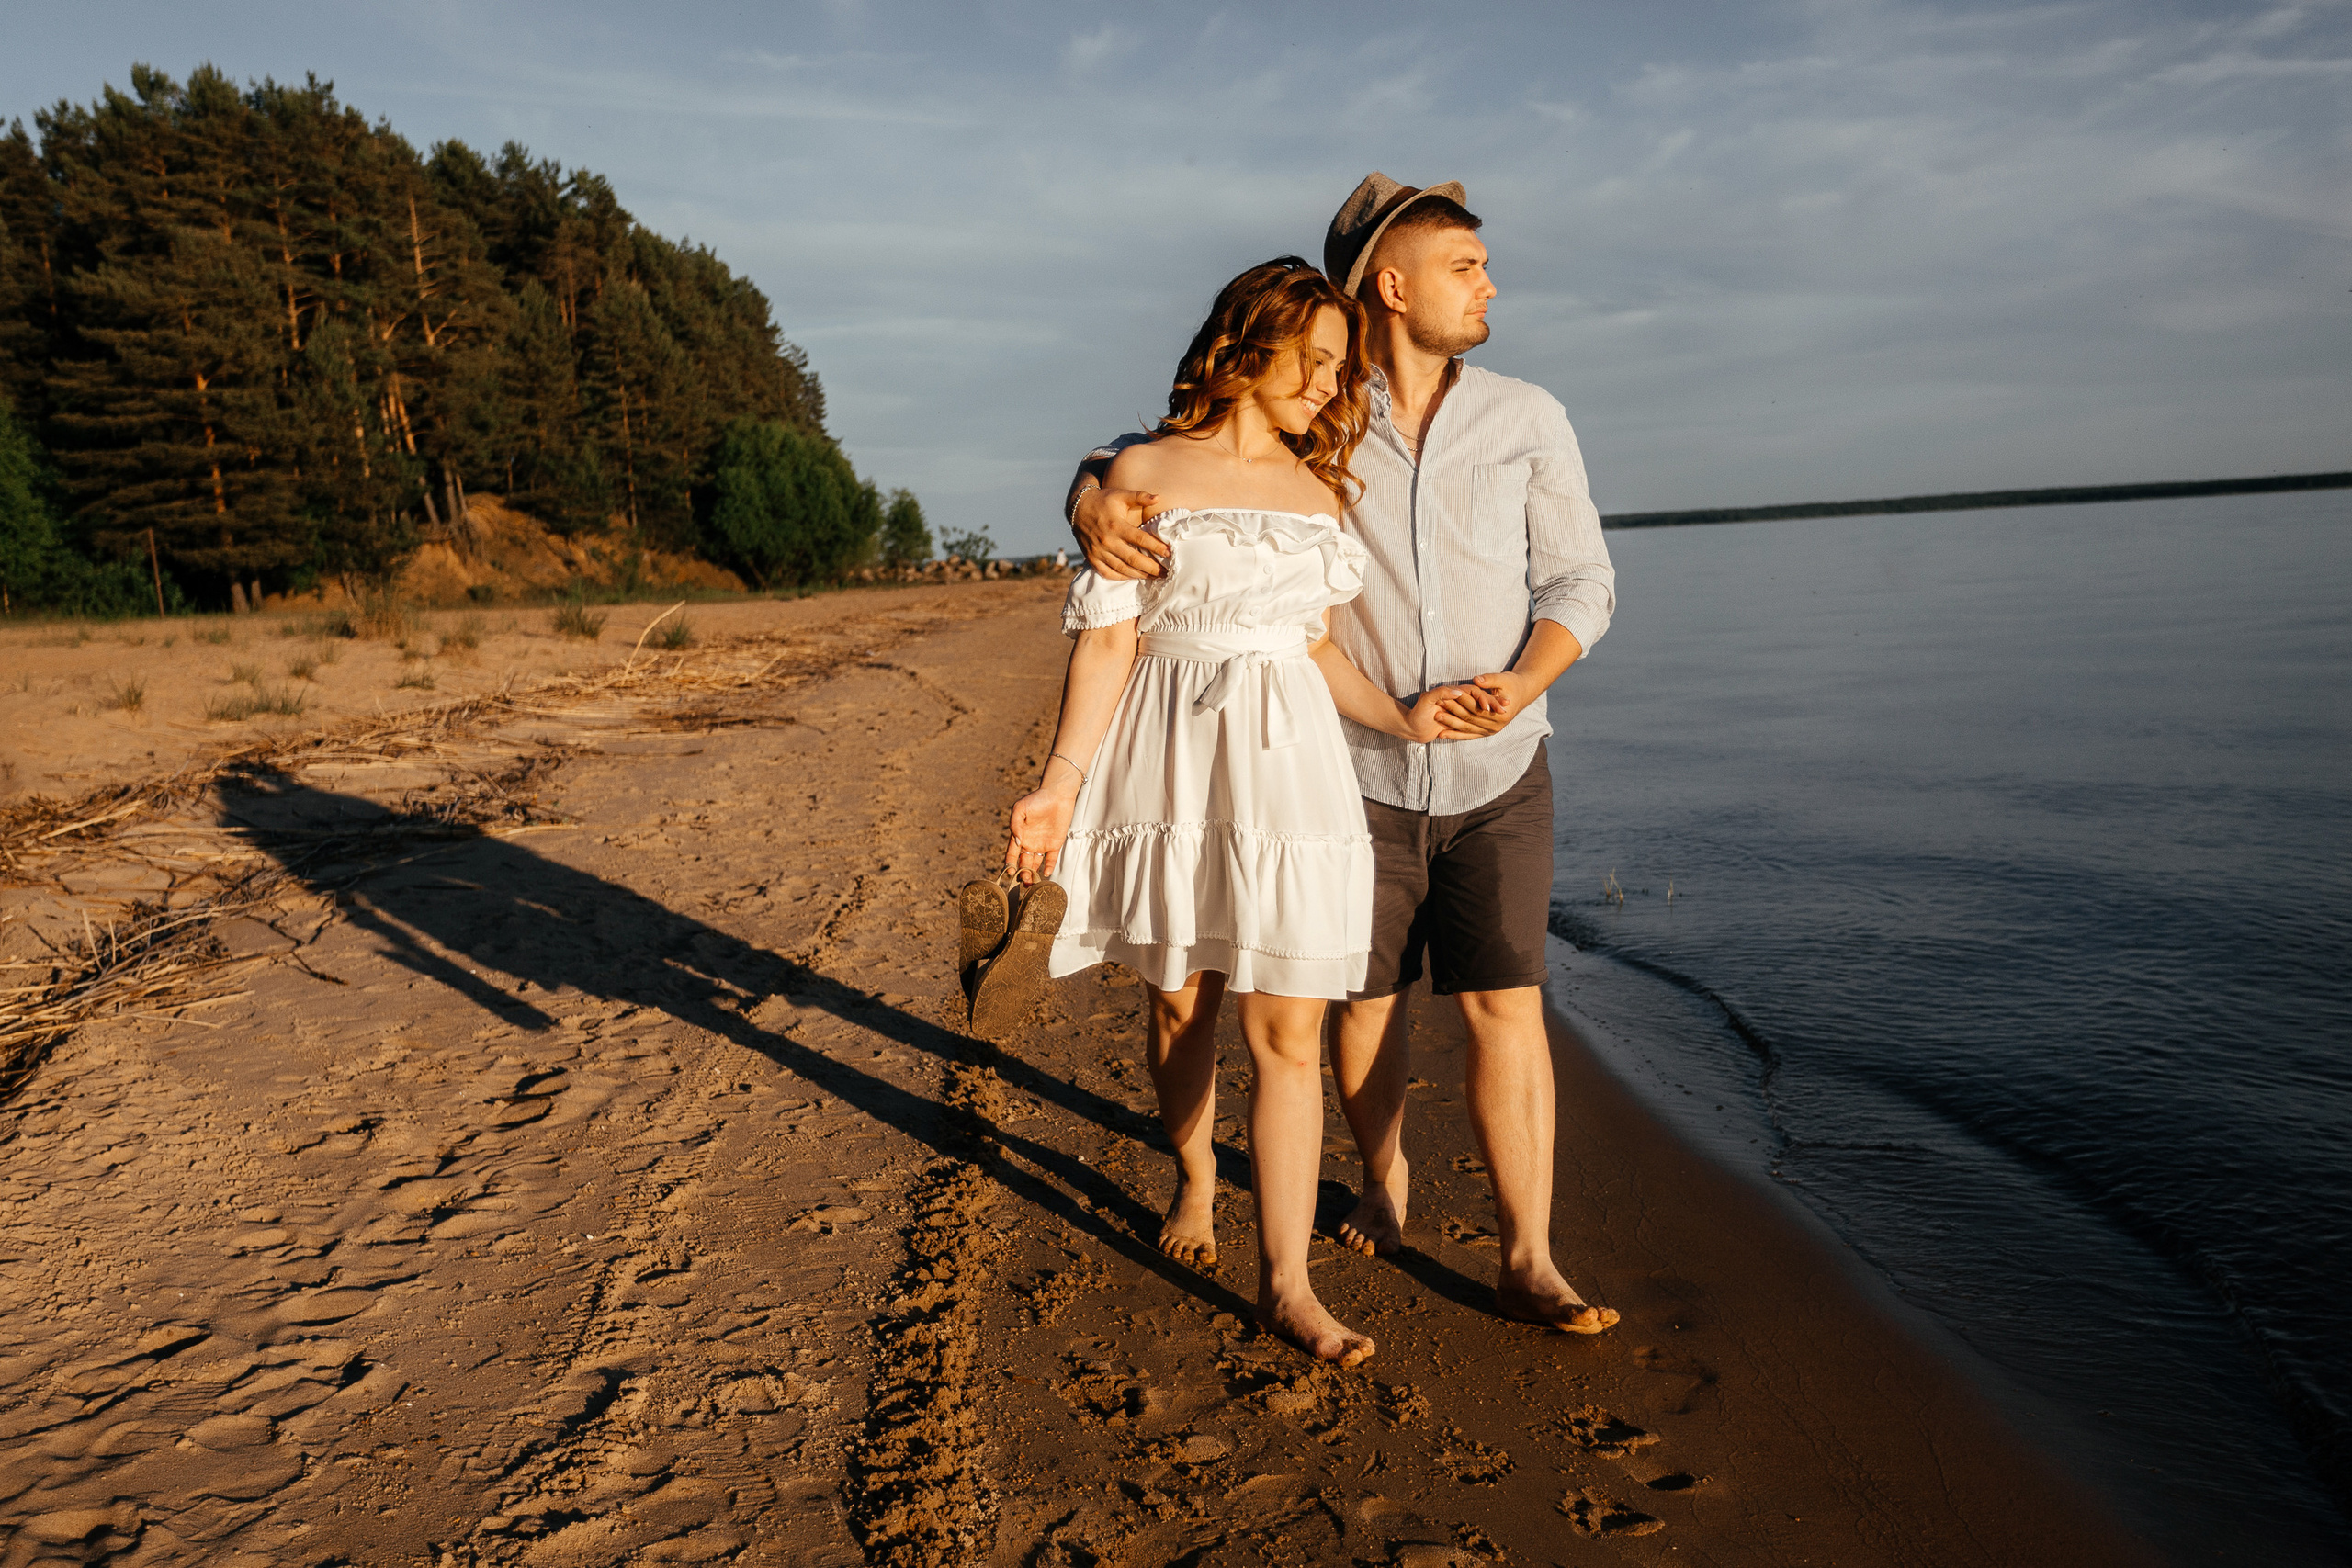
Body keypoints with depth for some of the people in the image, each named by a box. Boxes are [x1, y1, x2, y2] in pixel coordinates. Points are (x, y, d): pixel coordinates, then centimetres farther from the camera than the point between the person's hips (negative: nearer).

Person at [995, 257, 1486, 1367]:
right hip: (1169, 766, -2)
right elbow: (1108, 645, -4)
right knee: (1181, 1005, 13)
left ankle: (1286, 1285, 4)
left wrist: (1400, 718, -1)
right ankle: (1195, 1180, 41)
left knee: (1288, 1031, -3)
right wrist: (1059, 785, -10)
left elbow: (1317, 652, 14)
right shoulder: (1144, 473, 0)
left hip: (1287, 771, 3)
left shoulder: (1318, 489, 12)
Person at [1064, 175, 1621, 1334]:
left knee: (1504, 1005, -3)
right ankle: (1384, 1179, 37)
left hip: (1498, 772, 1)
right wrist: (1100, 507, -26)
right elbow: (1129, 459, 0)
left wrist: (1525, 684, -18)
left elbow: (1581, 581, 2)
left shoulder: (1527, 421, 0)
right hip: (1358, 771, 0)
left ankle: (1528, 1262, 7)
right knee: (1366, 998, 11)